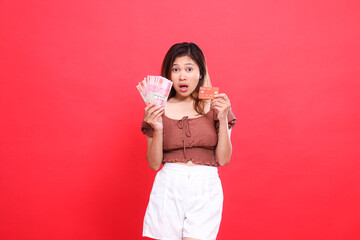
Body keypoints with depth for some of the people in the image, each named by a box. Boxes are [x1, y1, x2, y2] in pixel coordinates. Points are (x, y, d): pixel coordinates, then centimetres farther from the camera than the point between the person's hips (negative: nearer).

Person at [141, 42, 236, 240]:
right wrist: (157, 129, -11)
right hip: (169, 187, 1)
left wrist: (223, 119, -8)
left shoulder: (215, 106, 5)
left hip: (205, 189, 0)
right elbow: (154, 163, 3)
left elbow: (223, 159, 1)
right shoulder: (159, 109, 5)